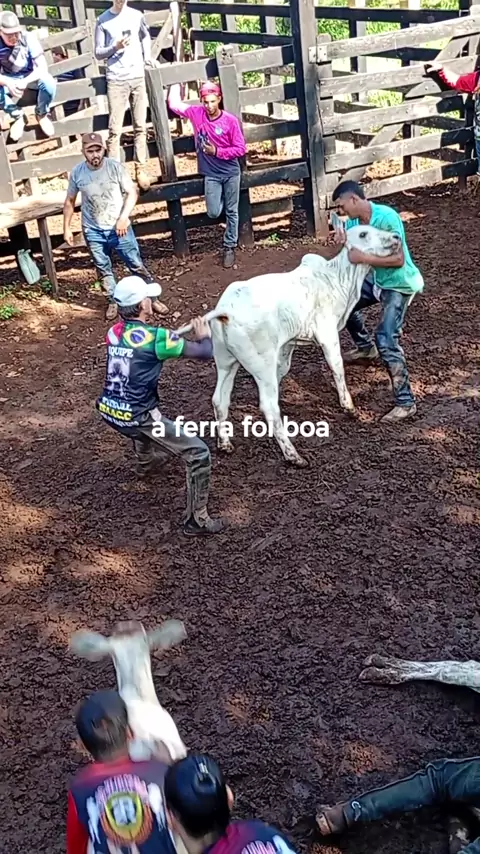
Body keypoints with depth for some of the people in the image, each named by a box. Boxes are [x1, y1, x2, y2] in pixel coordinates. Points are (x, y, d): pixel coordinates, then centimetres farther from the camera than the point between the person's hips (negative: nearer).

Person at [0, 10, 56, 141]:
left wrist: (25, 81, -44)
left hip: (31, 75, -1)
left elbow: (43, 67, -27)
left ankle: (42, 114, -3)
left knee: (48, 83, -34)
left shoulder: (28, 38, -25)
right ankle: (17, 116, 0)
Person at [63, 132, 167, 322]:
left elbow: (132, 193, -9)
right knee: (104, 269, 13)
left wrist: (123, 217, -21)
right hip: (93, 231, 2)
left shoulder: (115, 167, -14)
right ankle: (114, 302, 31)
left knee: (136, 264, 3)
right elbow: (70, 201, 6)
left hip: (118, 227, -2)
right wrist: (67, 228, 5)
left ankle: (152, 298, 17)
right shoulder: (77, 172, -7)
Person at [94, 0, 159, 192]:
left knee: (140, 127, 4)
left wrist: (147, 57, 13)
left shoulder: (137, 16, 7)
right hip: (115, 80, -3)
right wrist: (115, 47, -15)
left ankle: (141, 169, 12)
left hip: (137, 77, 3)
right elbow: (98, 53, 2)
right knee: (114, 129, -5)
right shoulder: (103, 20, 0)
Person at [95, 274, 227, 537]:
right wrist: (204, 335, 10)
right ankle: (196, 521, 3)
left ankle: (146, 462, 66)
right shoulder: (155, 337, -18)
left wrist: (171, 338, 27)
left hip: (109, 411, 8)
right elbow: (204, 353, -11)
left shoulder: (114, 332, 3)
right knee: (198, 455, -1)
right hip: (135, 417, -8)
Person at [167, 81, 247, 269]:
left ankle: (229, 246, 22)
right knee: (214, 213, -1)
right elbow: (173, 103, 6)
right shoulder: (196, 113, -6)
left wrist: (217, 151, -17)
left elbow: (241, 149, -11)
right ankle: (222, 199, 34)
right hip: (211, 174, 2)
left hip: (231, 172, -2)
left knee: (231, 211, 8)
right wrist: (176, 82, 9)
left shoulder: (231, 120, -14)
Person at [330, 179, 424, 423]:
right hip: (376, 279, 9)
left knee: (386, 341, -20)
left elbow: (398, 259, -30)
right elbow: (353, 253, -6)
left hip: (399, 285, -9)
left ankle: (405, 402, -13)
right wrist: (342, 241, -27)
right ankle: (365, 347, 48)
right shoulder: (353, 219, -4)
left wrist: (363, 258, -36)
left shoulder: (387, 218, -29)